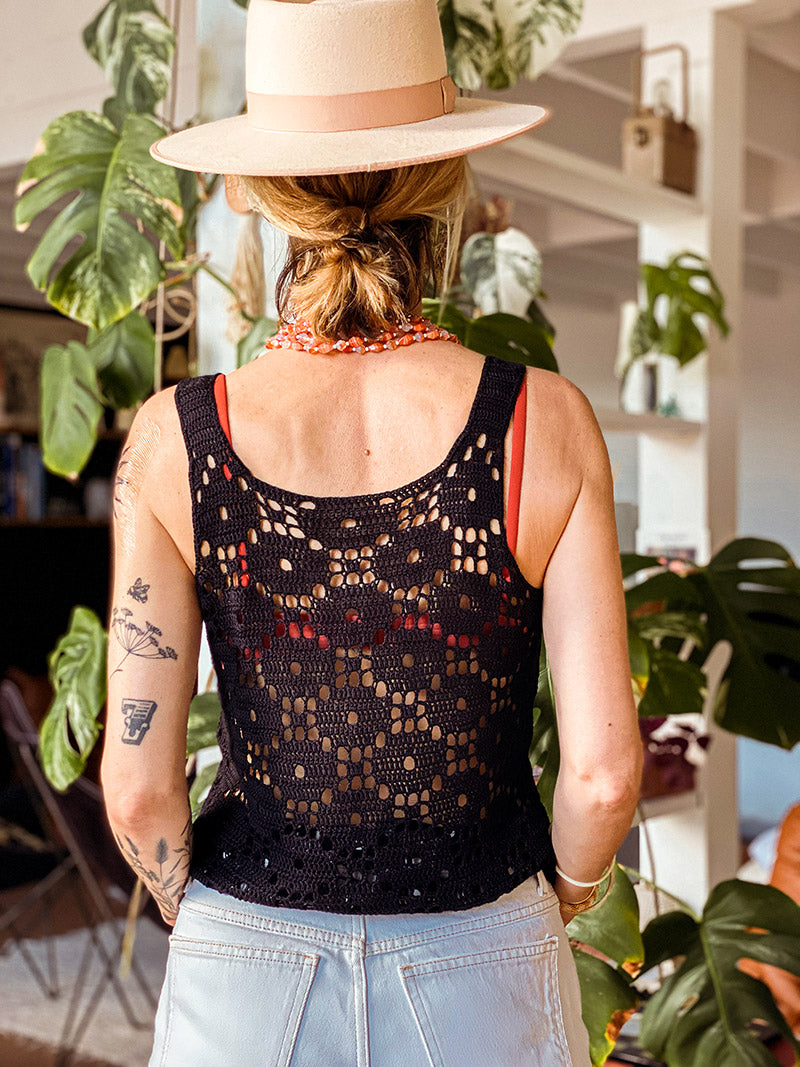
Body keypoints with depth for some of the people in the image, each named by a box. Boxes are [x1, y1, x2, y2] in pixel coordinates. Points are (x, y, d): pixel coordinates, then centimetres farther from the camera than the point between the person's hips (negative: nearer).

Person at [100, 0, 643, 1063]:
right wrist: (558, 896, 6)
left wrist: (209, 923, 8)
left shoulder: (173, 439, -13)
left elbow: (137, 785, -11)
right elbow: (605, 770, -15)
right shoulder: (548, 426, -15)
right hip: (483, 978, 0)